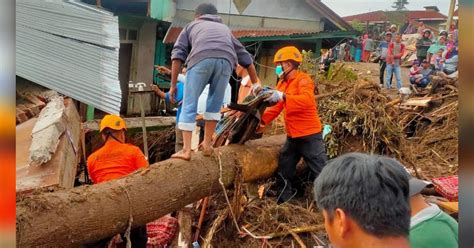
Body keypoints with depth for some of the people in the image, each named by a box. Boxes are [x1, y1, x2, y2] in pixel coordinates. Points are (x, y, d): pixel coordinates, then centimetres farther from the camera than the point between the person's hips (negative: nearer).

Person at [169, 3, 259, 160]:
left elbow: (178, 54, 18)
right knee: (215, 104, 18)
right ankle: (207, 144, 17)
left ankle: (186, 150, 0)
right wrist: (255, 84, 47)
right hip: (226, 60, 2)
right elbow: (245, 57, 40)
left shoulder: (191, 25, 34)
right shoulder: (225, 29, 42)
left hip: (201, 58, -2)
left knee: (189, 105, 4)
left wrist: (173, 85, 17)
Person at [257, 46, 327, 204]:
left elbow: (307, 100, -32)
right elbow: (276, 107, 11)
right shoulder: (282, 83, 13)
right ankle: (282, 201, 28)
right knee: (283, 172, 15)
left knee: (321, 172, -2)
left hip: (309, 135, -9)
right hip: (292, 136, 9)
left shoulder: (303, 79, -13)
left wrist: (283, 96, -41)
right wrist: (262, 121, -3)